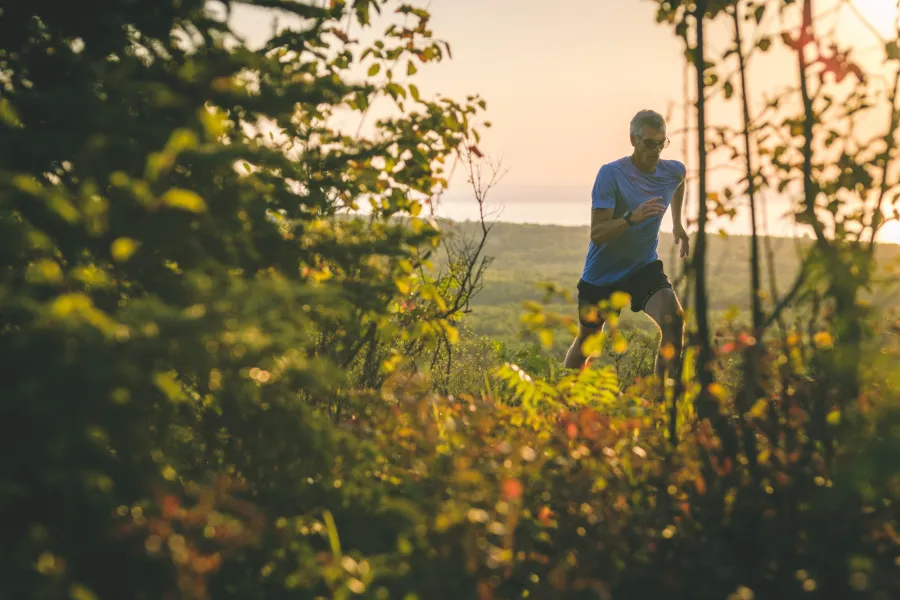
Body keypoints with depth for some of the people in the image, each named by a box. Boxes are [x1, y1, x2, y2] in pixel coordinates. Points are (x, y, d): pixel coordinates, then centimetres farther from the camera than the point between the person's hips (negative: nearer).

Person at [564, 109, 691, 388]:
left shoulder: (674, 171, -6)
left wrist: (677, 224, 24)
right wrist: (631, 218, -42)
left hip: (645, 267, 3)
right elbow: (597, 235, -27)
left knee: (674, 320, -23)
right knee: (586, 339, 12)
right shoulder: (611, 174, -21)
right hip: (602, 273, -3)